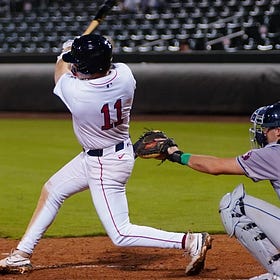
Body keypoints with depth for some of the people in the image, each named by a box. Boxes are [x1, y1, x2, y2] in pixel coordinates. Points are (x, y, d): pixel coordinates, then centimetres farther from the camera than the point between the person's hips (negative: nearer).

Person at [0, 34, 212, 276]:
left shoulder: (75, 92, -32)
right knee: (51, 191, 21)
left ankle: (191, 241, -8)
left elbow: (61, 69, -6)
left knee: (121, 234, -3)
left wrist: (66, 51, 14)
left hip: (106, 166, -9)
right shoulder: (124, 74, -17)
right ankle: (22, 255, 30)